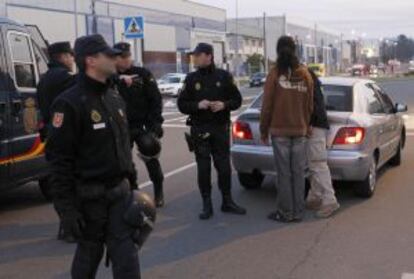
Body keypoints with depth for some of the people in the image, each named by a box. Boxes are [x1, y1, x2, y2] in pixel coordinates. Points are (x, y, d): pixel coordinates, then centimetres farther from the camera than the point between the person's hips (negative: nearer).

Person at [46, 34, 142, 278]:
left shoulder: (115, 97, 11)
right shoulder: (70, 103, -14)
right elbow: (60, 160, -16)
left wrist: (130, 180, 18)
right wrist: (67, 207, -18)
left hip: (120, 192, 6)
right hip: (90, 196, -6)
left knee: (126, 257, 3)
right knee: (89, 254, 12)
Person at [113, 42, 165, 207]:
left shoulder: (143, 74, -2)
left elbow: (155, 99, -4)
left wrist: (155, 123, -10)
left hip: (143, 125, -1)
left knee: (151, 159, 5)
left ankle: (158, 193, 21)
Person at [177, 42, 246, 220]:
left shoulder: (224, 76, 2)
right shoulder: (191, 79, 3)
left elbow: (237, 100, 6)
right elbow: (182, 105, 2)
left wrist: (224, 104, -14)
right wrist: (197, 105, -16)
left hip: (221, 128, 0)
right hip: (199, 130, 0)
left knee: (224, 166, 5)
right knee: (203, 168, 2)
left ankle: (227, 201, 20)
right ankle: (207, 204, 12)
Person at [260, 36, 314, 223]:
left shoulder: (274, 74, -7)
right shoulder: (305, 74, 2)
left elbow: (267, 105, -6)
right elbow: (309, 104, 7)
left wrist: (264, 130, 4)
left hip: (279, 130, -3)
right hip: (300, 130, 3)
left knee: (284, 172, 3)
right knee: (298, 172, 8)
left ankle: (285, 212, 9)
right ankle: (298, 212, 14)